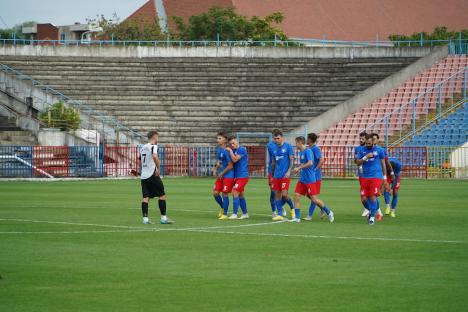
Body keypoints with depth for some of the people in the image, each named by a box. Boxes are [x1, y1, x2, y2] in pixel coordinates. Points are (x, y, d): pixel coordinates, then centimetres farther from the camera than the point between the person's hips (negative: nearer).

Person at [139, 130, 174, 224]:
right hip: (152, 175, -7)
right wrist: (158, 168, -19)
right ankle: (163, 218, 2)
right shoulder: (153, 146, -8)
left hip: (143, 176, 7)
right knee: (162, 195, 2)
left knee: (146, 197, 4)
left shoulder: (143, 147, 16)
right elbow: (155, 157, -27)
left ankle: (145, 218, -3)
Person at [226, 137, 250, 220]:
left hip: (242, 176, -9)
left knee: (235, 193, -12)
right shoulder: (233, 151, 12)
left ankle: (234, 214, -12)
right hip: (236, 176, 9)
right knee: (240, 195, 13)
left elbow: (235, 159, -20)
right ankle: (245, 214, 21)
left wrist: (230, 151, -11)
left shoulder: (242, 149, -12)